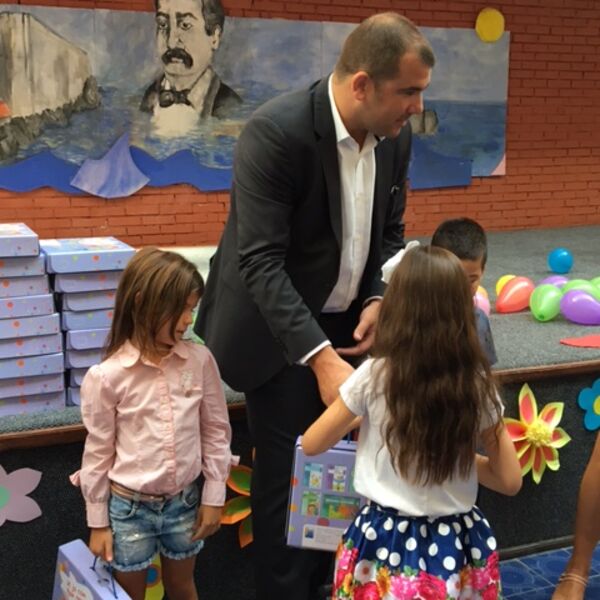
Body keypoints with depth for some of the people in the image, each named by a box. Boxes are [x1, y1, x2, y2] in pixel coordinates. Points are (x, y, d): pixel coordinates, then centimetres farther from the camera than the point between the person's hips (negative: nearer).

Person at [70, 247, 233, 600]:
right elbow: (98, 452, -7)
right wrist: (98, 522, -1)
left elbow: (216, 430, 1)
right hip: (129, 507, -2)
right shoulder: (106, 376, -16)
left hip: (184, 501, 2)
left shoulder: (200, 361, -9)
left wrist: (214, 496, 2)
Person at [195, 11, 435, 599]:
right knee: (287, 472, 1)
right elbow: (261, 260, -27)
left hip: (344, 322, 6)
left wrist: (378, 299, -8)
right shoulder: (275, 131, -24)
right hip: (280, 328, -6)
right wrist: (319, 357, -34)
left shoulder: (395, 136, -3)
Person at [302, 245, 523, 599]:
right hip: (459, 548, 2)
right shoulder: (478, 385, -11)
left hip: (387, 546, -2)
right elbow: (510, 481, -2)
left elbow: (312, 444, -2)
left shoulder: (374, 377, -16)